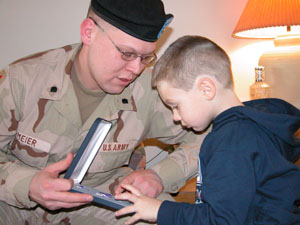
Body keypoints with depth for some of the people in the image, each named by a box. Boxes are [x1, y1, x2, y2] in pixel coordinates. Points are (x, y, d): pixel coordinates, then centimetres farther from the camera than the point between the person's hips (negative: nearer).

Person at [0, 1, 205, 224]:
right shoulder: (22, 79, -20)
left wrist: (160, 176, -24)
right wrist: (27, 185, -32)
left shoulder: (149, 91, -17)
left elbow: (206, 138, -7)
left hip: (100, 195, 1)